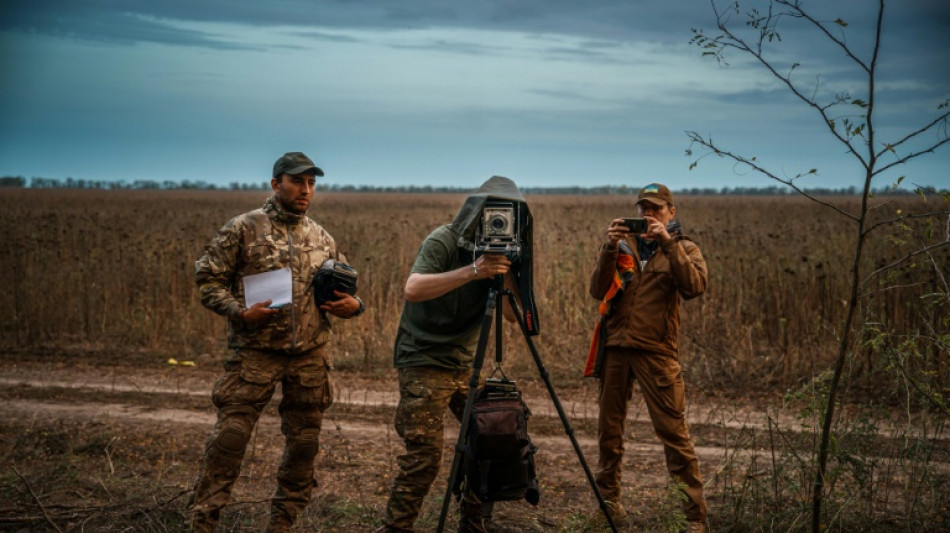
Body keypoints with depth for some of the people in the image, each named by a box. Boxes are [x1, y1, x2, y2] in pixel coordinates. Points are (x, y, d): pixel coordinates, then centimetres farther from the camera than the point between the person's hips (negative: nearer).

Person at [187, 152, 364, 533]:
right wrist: (239, 312, -17)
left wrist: (353, 306, -1)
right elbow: (207, 279, -3)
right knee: (230, 437, -8)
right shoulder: (243, 228, -2)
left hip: (310, 355, 5)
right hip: (256, 352, -4)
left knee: (303, 443, 9)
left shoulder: (321, 238, 11)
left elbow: (346, 286, 21)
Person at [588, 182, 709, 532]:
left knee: (673, 432, -7)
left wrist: (668, 243, -18)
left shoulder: (684, 249, 6)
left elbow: (694, 287, -14)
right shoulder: (623, 245, 11)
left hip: (656, 350, -3)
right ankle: (608, 498, 25)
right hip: (615, 346, 3)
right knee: (609, 428, 9)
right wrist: (610, 248, -13)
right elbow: (597, 291, -1)